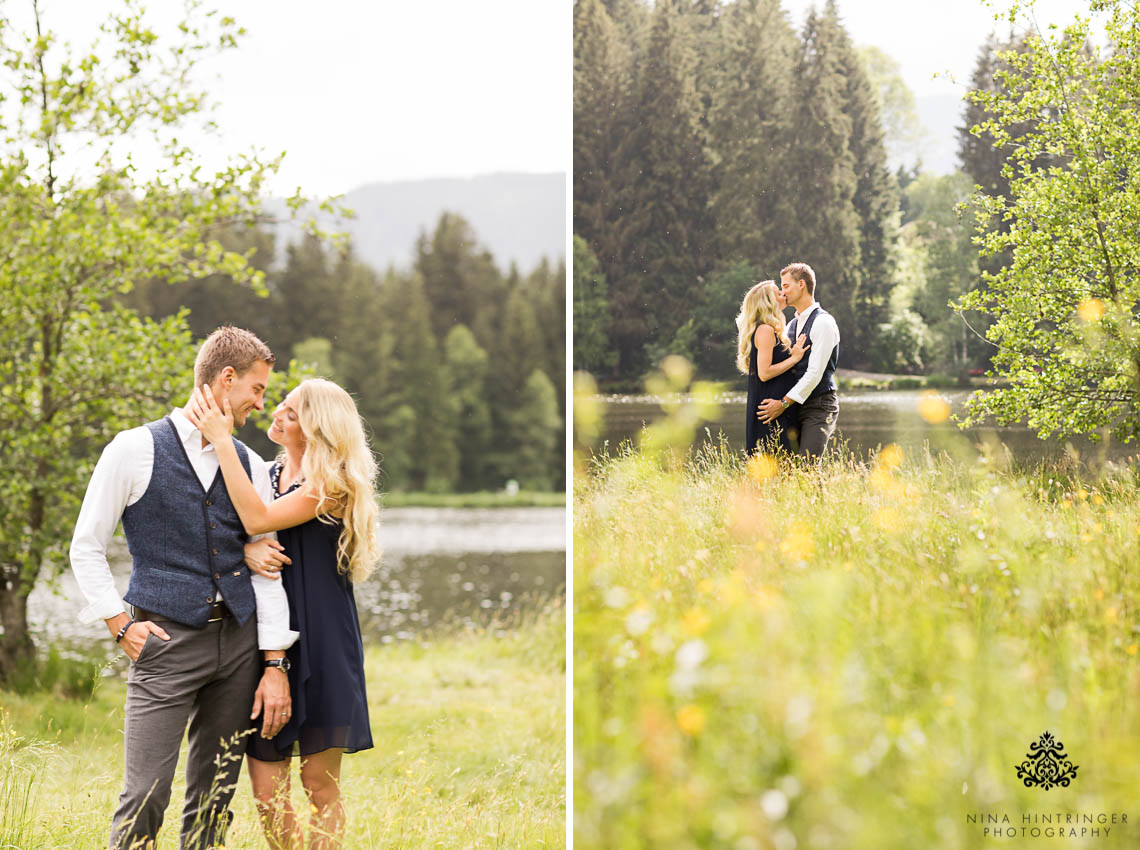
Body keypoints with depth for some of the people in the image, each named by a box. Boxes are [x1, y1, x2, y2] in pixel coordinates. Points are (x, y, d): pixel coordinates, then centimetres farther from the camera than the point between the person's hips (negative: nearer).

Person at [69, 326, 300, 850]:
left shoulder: (250, 465, 12)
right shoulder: (136, 450, -1)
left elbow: (265, 568, 9)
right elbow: (86, 548, 3)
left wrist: (275, 665, 3)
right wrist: (122, 626, -5)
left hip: (239, 638, 5)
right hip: (167, 641, -4)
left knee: (215, 797, 7)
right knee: (145, 797, -10)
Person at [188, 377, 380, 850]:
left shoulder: (330, 486, -8)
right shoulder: (266, 473, 12)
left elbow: (258, 519, -22)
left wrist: (222, 441, -21)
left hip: (319, 646, -5)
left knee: (320, 787, 1)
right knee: (267, 791, 1)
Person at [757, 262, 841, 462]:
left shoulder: (822, 322, -10)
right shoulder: (792, 325, 18)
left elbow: (815, 372, -17)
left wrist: (784, 402, -19)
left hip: (819, 407, -8)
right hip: (797, 407, 8)